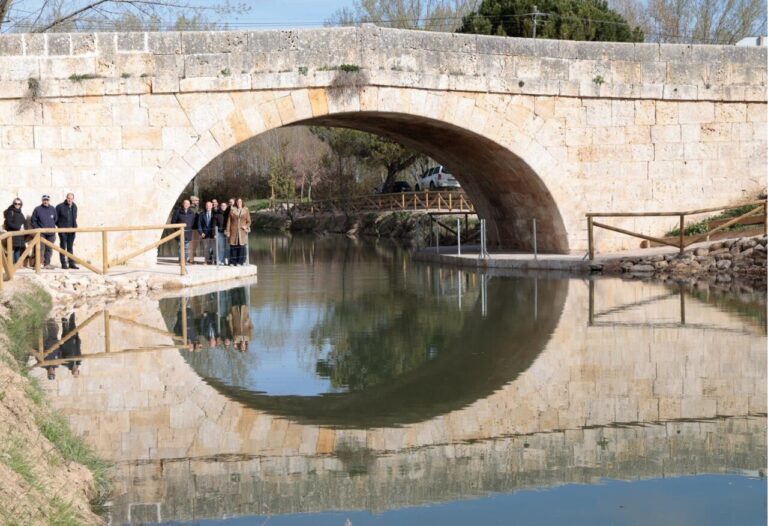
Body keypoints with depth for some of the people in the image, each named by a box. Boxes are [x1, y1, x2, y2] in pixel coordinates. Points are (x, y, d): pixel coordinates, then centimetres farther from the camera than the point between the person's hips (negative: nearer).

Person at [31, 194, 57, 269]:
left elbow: (55, 220, 17)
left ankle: (47, 264, 12)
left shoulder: (53, 209, 10)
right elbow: (33, 221, 1)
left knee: (49, 249, 5)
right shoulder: (37, 209, 0)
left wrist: (53, 228, 7)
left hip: (51, 233, 4)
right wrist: (37, 229, -8)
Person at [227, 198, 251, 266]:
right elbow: (229, 221, 6)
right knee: (233, 247, -3)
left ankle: (240, 261, 3)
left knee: (241, 247, -3)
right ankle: (232, 262, 3)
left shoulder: (245, 210, 9)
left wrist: (246, 226, -9)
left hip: (242, 232, 0)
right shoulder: (232, 210, 8)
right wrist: (228, 231, 1)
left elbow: (248, 221, 10)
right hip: (234, 232, 0)